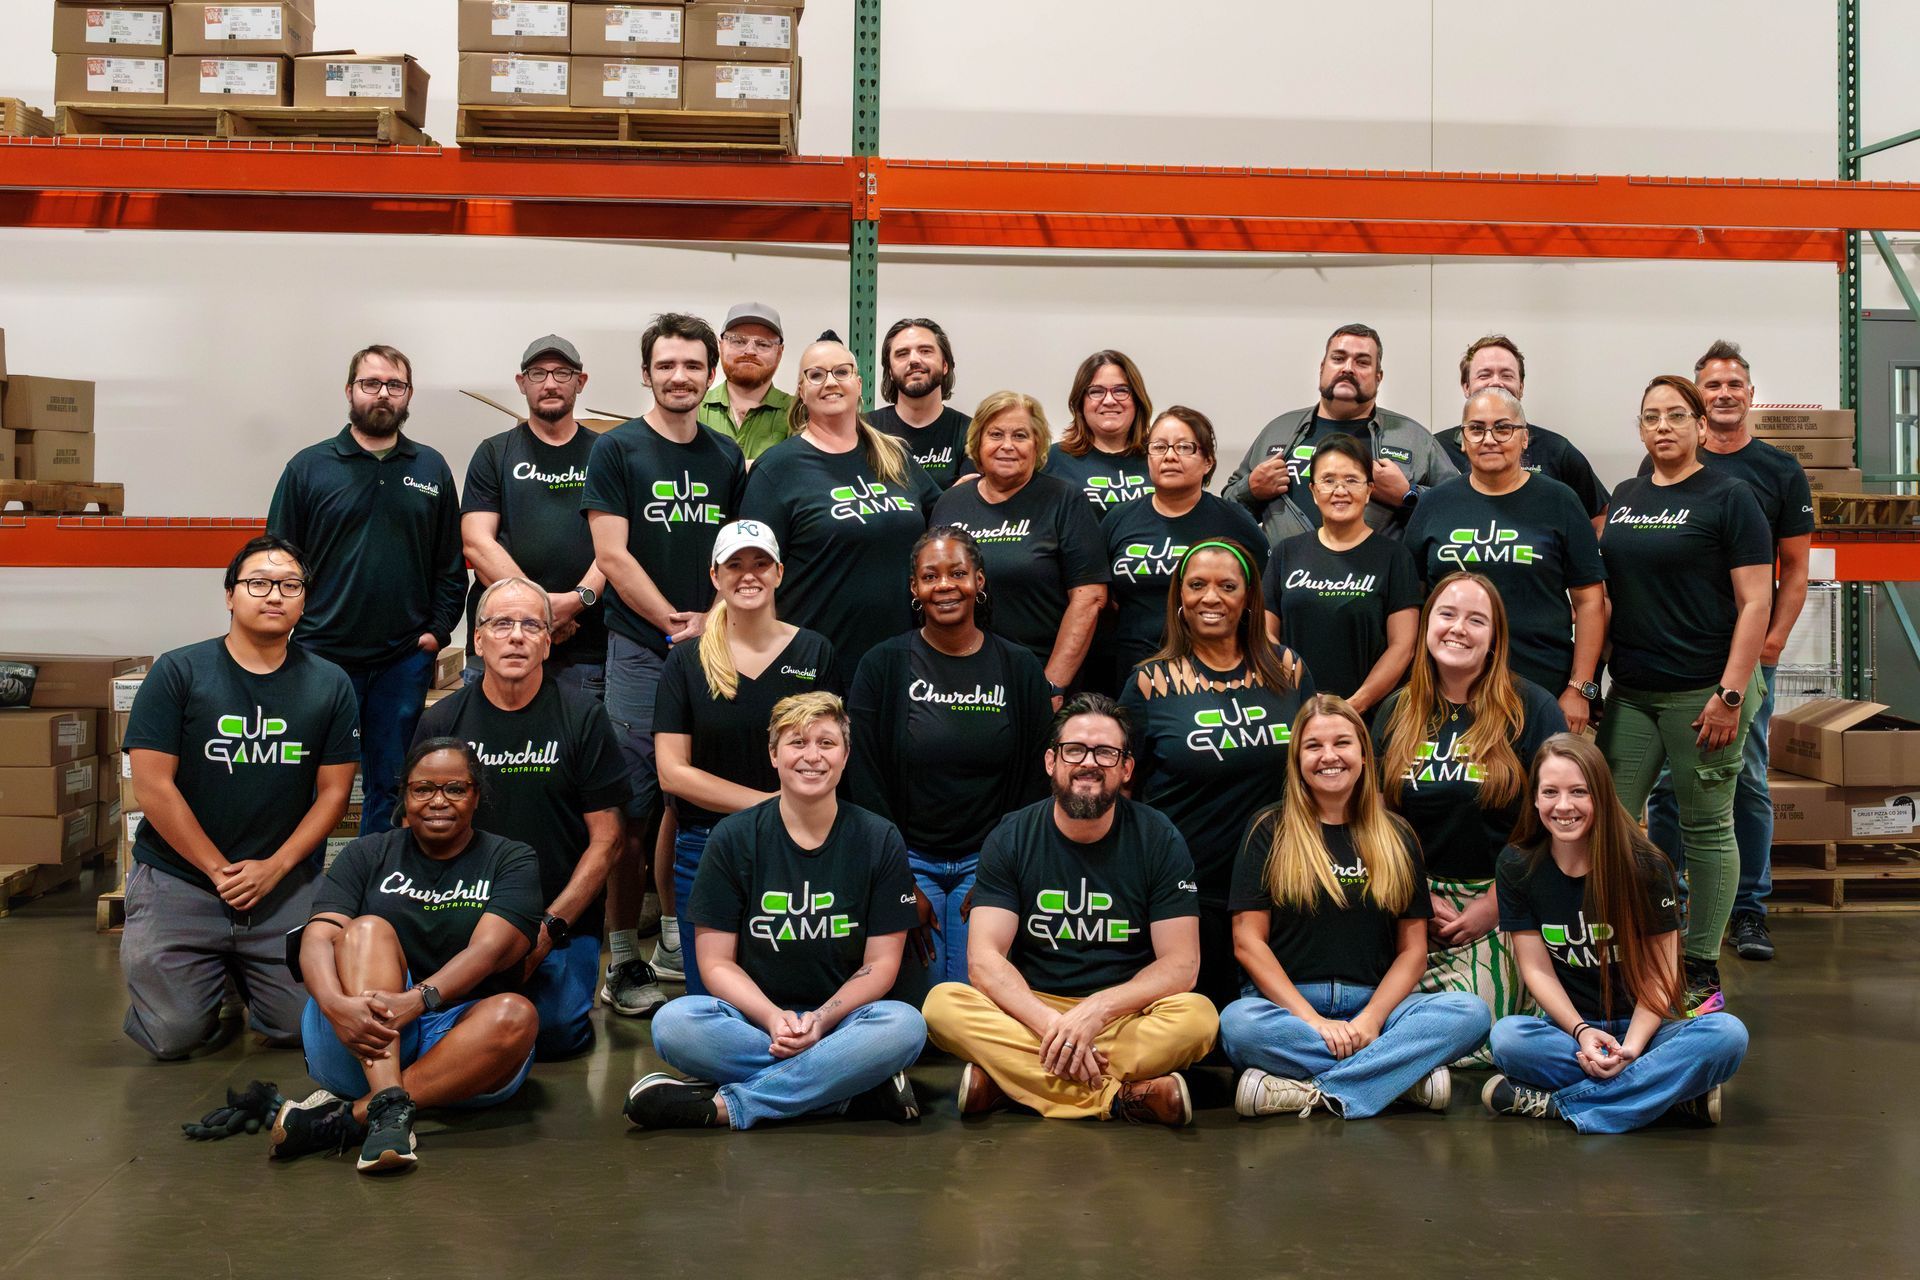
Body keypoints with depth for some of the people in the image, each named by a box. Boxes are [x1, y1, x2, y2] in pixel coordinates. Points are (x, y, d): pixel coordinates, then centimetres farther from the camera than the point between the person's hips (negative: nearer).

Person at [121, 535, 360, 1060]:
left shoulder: (330, 686, 1)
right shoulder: (178, 673, -6)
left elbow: (333, 791, 2)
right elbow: (154, 786, -9)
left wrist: (275, 867, -9)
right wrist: (220, 871, -10)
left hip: (285, 882, 2)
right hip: (179, 877, -2)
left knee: (303, 1026, -3)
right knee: (173, 1037, -5)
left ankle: (241, 973, 29)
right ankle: (210, 974, 29)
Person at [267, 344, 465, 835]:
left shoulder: (432, 468, 9)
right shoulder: (309, 467, 4)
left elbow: (451, 564, 10)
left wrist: (439, 629, 0)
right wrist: (288, 629, -4)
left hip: (405, 659, 2)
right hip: (322, 652, -1)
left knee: (390, 786, 9)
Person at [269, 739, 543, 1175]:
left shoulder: (512, 860, 8)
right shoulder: (369, 854, 12)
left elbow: (489, 950, -10)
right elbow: (318, 937, -4)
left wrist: (416, 1000, -29)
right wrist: (336, 1004, -28)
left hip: (459, 1040, -1)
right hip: (360, 1044, 1)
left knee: (515, 1015, -32)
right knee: (369, 928, -23)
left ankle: (351, 1114, -33)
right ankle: (389, 1108, -41)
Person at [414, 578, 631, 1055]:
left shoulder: (583, 717, -1)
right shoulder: (441, 722, 4)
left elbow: (606, 838, -3)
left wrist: (550, 927, -10)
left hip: (563, 926, -1)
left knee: (555, 1033, -17)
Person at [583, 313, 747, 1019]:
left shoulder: (726, 456, 13)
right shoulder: (616, 450, 1)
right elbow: (613, 555, -6)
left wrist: (710, 619, -3)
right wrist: (675, 623, -8)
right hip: (640, 650, -4)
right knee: (631, 809, -3)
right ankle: (623, 956, 4)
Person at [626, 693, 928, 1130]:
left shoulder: (880, 840, 1)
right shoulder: (733, 838, 1)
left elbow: (881, 962, -1)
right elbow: (716, 962, -1)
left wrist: (823, 1019, -18)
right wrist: (772, 1018, -19)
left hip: (840, 1020, 0)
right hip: (754, 1019, 0)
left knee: (905, 1025, -33)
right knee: (674, 1022, -30)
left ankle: (725, 1106, -28)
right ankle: (856, 1088, -28)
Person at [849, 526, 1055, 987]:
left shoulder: (1020, 669, 5)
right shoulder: (883, 664, 2)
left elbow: (1035, 781, 5)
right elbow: (865, 780, -1)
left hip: (986, 861, 1)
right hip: (907, 858, -1)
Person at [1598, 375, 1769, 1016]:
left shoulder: (1728, 497, -5)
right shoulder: (1624, 497, 13)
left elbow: (1754, 603, -9)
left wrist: (1730, 695, -16)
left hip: (1701, 692, -6)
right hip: (1630, 693, 6)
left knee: (1706, 829, 3)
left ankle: (1702, 972, 13)